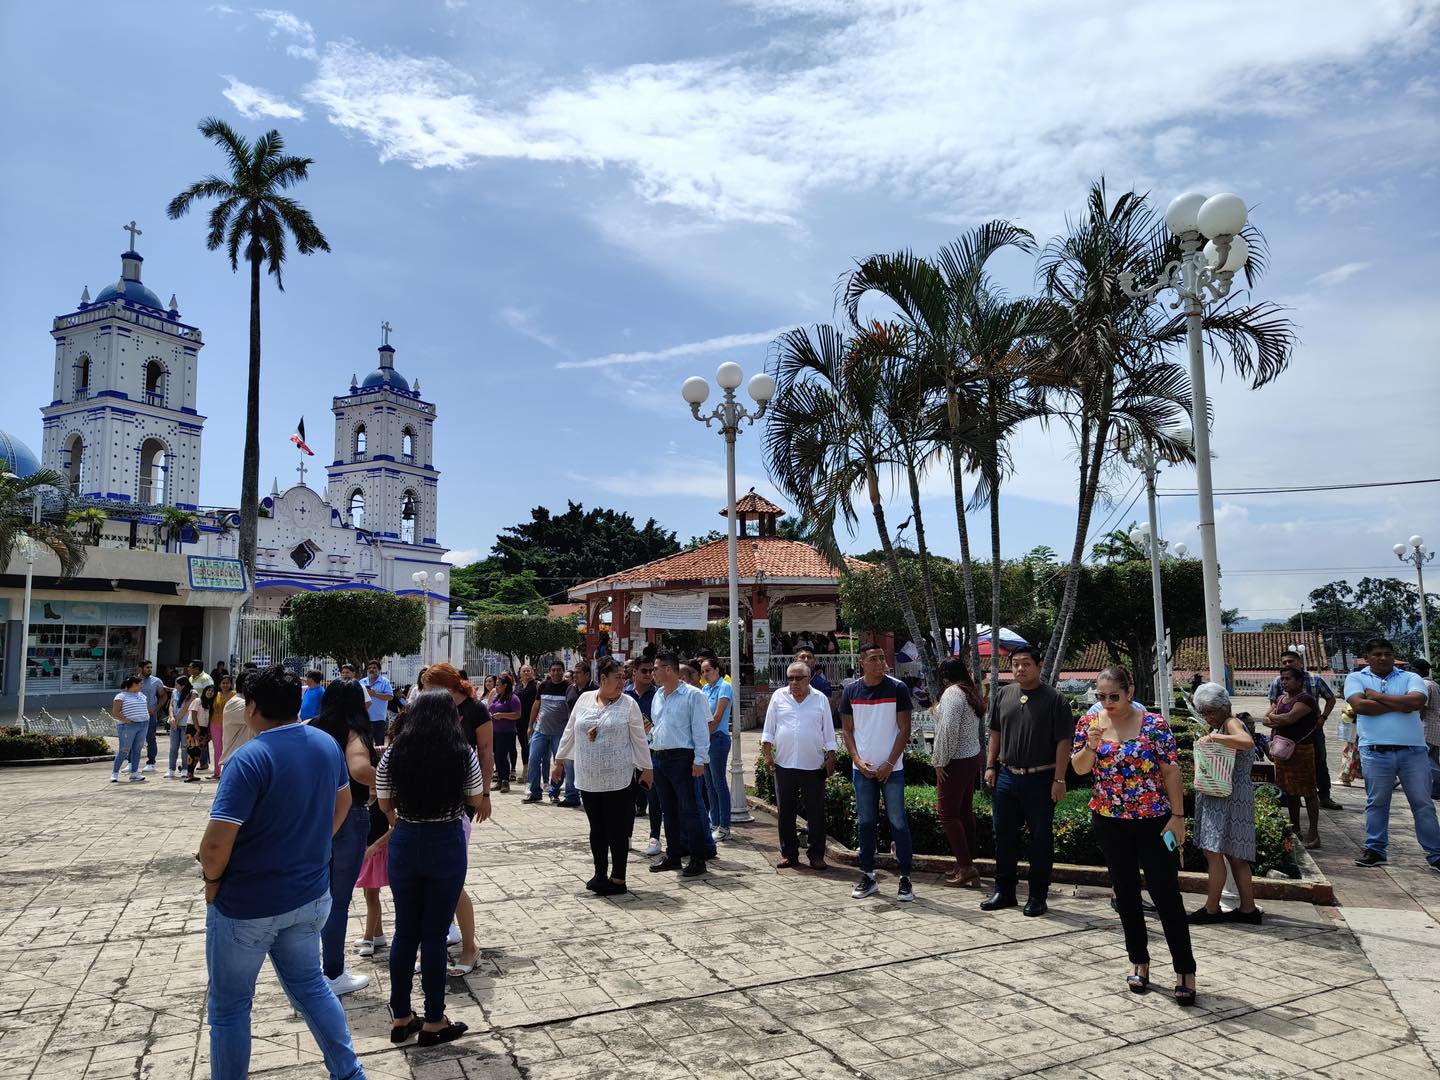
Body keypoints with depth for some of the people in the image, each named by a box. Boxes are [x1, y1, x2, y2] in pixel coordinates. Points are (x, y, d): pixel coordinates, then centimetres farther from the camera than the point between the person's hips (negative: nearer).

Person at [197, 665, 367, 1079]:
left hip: (247, 906, -6)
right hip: (310, 895, 7)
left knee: (228, 1005, 15)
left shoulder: (249, 759, -24)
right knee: (310, 985, 23)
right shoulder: (327, 744, -3)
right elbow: (343, 801, 14)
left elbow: (215, 845, -27)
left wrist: (211, 878, -7)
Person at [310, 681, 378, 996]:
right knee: (339, 898, 4)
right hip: (348, 818, -7)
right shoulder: (353, 734, -16)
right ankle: (333, 975, 14)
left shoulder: (311, 731, 4)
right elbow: (359, 769, -34)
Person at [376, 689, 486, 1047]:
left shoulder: (393, 753, -4)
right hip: (447, 845, -2)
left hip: (404, 844, 3)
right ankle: (433, 1023, 18)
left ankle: (400, 1018, 26)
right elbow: (477, 801, 2)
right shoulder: (463, 753, -10)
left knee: (404, 932, 15)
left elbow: (384, 804, 7)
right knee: (434, 935, 7)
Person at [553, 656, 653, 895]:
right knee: (597, 828, 13)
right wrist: (559, 760, 15)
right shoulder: (584, 699, 4)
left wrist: (646, 769, 0)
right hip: (588, 779, 3)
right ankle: (600, 874, 25)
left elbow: (639, 739, -1)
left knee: (617, 829, 1)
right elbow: (569, 732, 12)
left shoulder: (628, 703, -4)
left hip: (618, 779, -3)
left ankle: (618, 879, 10)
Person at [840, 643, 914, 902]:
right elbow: (847, 730, 7)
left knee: (898, 822, 0)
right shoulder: (851, 691, 3)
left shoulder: (897, 688, -4)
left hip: (891, 768, -2)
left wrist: (889, 764, -9)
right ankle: (868, 876, 18)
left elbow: (904, 729, -4)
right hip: (862, 768, 3)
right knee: (865, 823, 9)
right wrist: (857, 760, -6)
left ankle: (905, 878, 8)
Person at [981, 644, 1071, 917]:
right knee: (1004, 836, 11)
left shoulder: (1054, 699, -7)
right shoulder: (1004, 695, 8)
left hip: (1040, 779, -5)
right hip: (1006, 777, 5)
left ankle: (1038, 897, 17)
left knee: (1041, 839, 5)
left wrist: (1059, 780, -14)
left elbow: (1063, 742, -9)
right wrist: (990, 766, 8)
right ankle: (1004, 891, 23)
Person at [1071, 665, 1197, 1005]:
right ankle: (1139, 962, 26)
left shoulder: (1154, 724, -9)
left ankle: (1185, 970, 9)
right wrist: (1091, 745, -20)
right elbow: (1079, 769, -1)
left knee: (1167, 894, -1)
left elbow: (1171, 772, -7)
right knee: (1126, 893, 12)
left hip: (1153, 820, -3)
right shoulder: (1089, 723, -1)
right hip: (1109, 822, 3)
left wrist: (1177, 816, -9)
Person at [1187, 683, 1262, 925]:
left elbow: (1248, 742, -34)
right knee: (1233, 855, 13)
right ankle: (1248, 909, 20)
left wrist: (1213, 737, -29)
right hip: (1216, 795, 10)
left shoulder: (1231, 723, -12)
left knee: (1213, 851, -5)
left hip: (1230, 796, -10)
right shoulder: (1216, 727, 17)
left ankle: (1211, 909, 3)